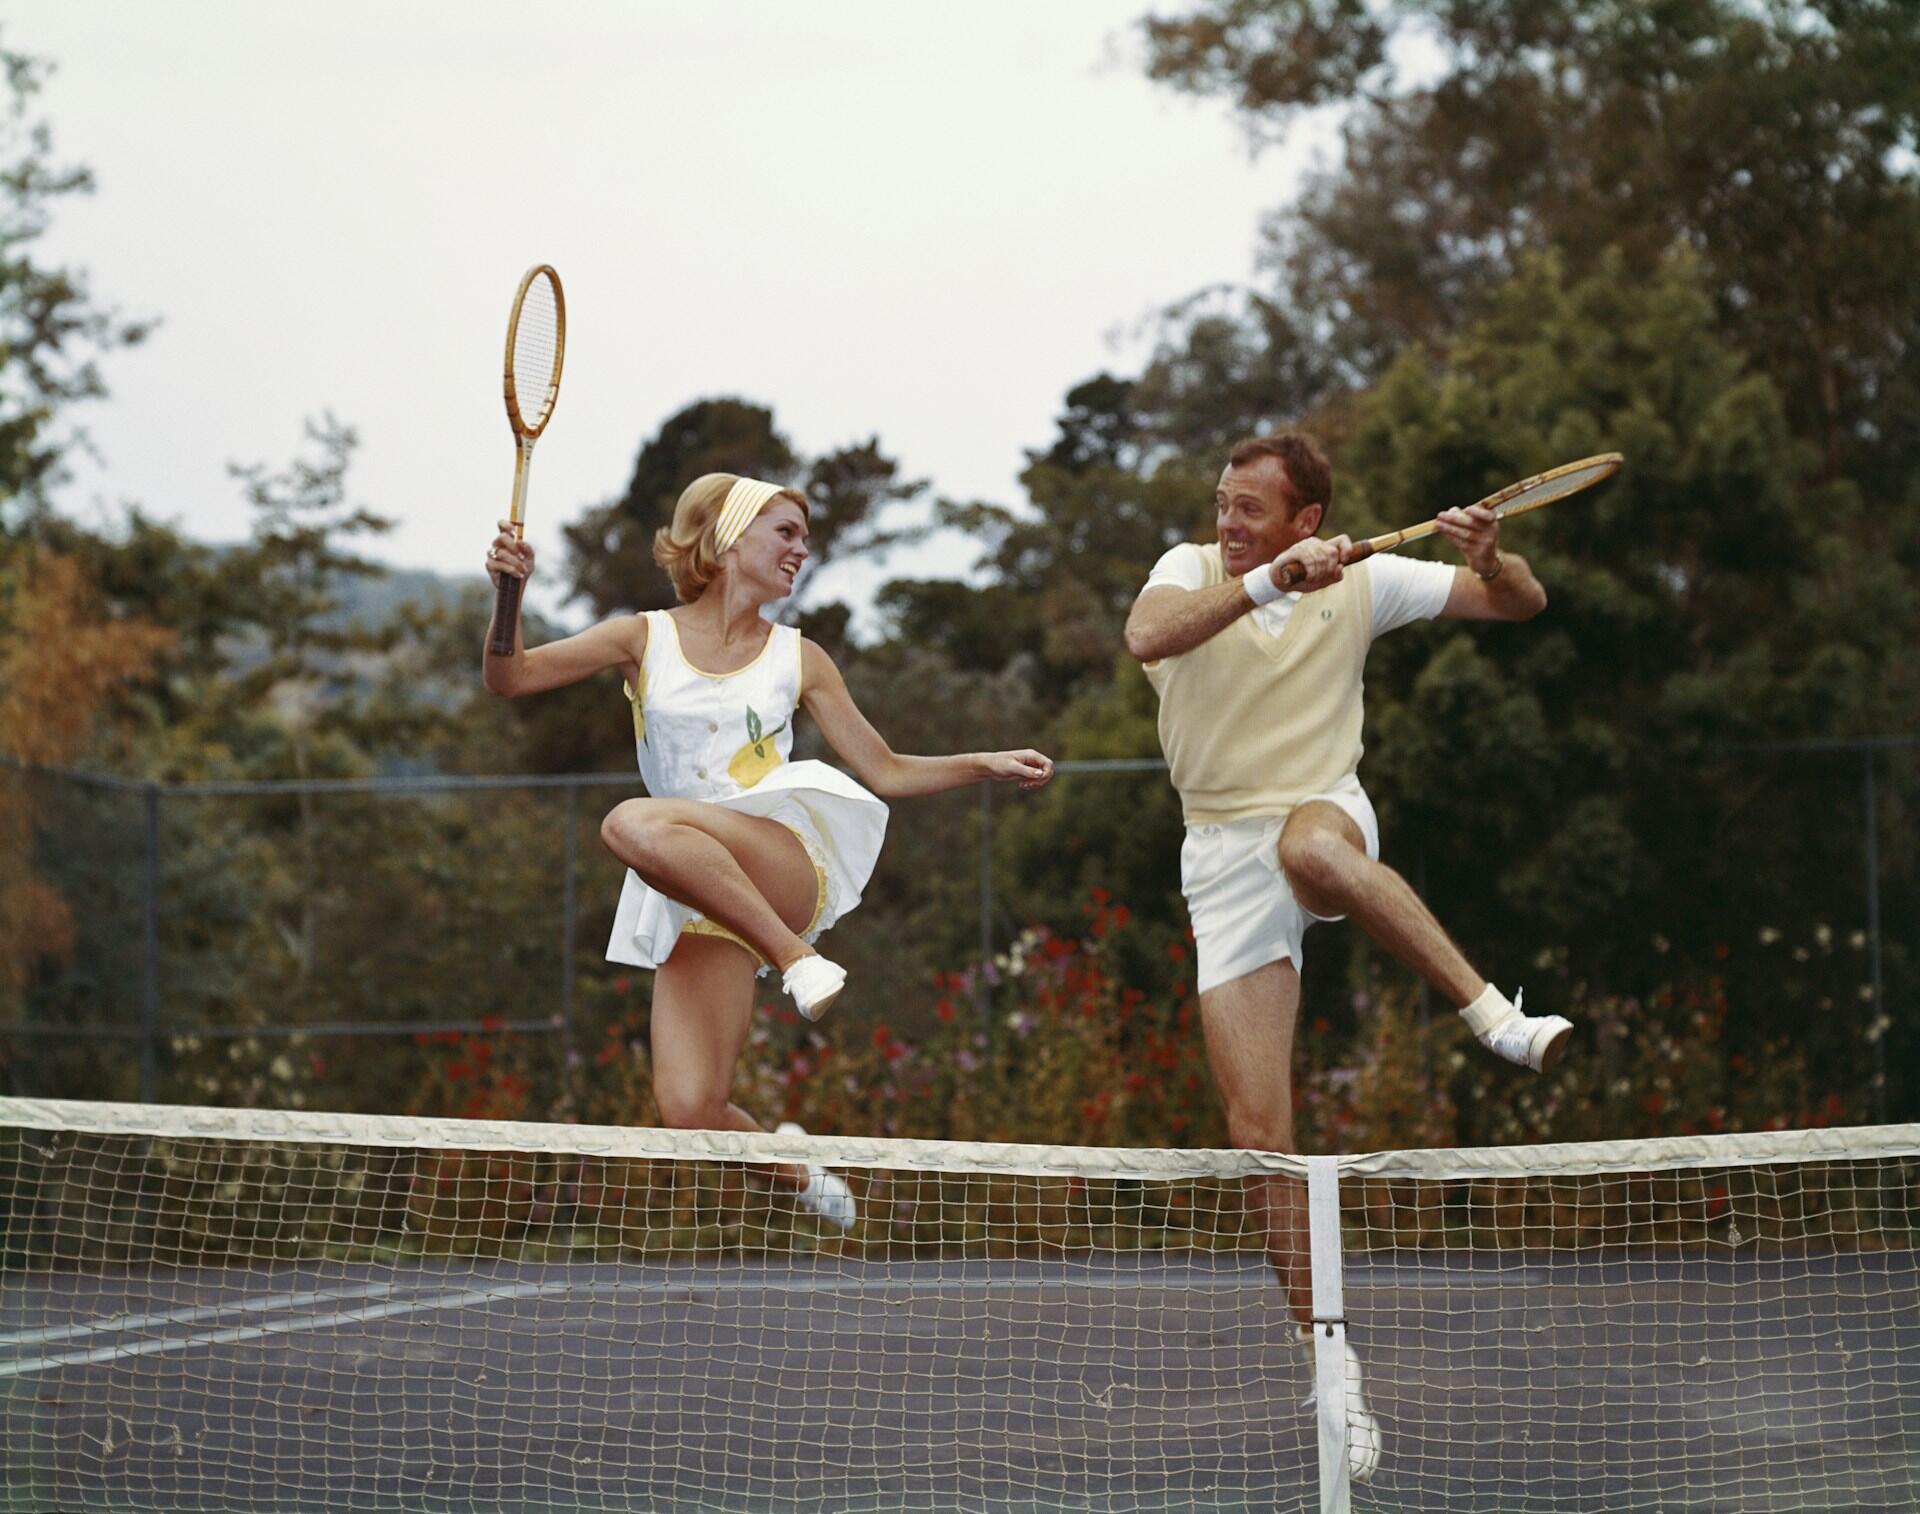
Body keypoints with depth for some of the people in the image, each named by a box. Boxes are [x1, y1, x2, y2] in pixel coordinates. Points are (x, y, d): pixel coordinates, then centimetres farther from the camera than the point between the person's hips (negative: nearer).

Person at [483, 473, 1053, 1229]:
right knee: (690, 1110, -15)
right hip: (694, 901, 2)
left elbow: (884, 771, 17)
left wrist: (982, 765, 2)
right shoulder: (645, 639, 9)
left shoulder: (798, 658, 12)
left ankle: (797, 957, -27)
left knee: (635, 824, -33)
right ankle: (795, 1173, 17)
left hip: (787, 865, -2)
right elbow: (509, 677, 1)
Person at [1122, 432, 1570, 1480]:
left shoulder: (1362, 582, 0)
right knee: (1260, 1135, -6)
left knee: (1309, 846, -43)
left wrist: (1490, 559, -18)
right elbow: (1146, 637, -25)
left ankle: (1498, 1016, -40)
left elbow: (1521, 605, 5)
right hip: (1225, 858, 1)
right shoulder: (1193, 569, -2)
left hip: (1328, 815, -1)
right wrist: (1270, 579, -35)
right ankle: (1332, 1368, 5)